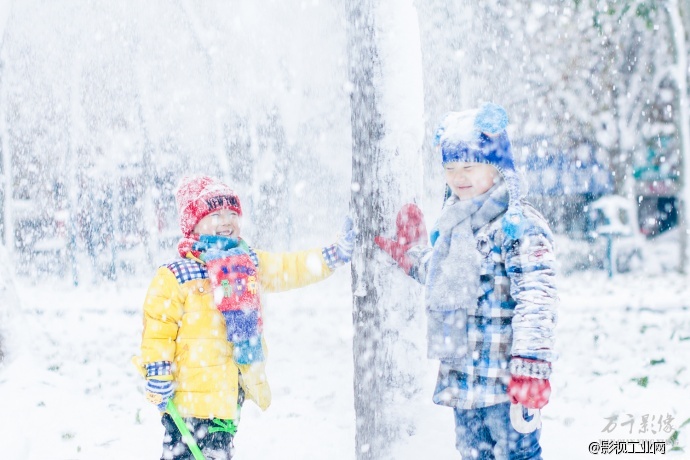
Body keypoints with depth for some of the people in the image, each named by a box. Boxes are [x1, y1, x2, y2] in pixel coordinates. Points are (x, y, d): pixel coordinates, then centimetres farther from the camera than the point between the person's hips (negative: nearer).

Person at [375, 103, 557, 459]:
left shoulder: (520, 225, -15)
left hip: (504, 379, -9)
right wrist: (412, 253, 27)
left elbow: (535, 300, -24)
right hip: (461, 376, 9)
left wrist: (531, 367, -31)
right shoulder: (453, 223, 13)